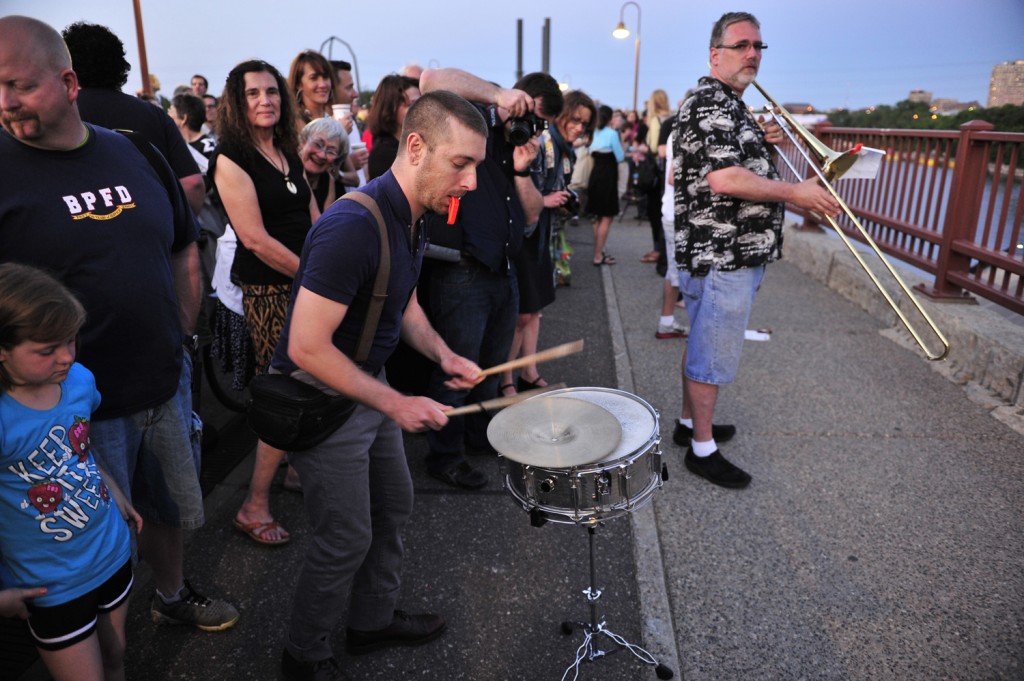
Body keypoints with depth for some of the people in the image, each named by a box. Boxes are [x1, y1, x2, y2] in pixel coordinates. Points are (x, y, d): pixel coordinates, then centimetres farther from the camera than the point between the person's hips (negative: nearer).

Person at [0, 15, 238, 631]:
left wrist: (183, 338, 5)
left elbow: (185, 253, 11)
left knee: (170, 508, 24)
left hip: (166, 383, 4)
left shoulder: (135, 154, 2)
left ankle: (173, 595, 50)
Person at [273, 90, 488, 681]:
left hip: (370, 384, 9)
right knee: (347, 539, 4)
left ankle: (374, 620, 42)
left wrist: (444, 354, -3)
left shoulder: (412, 218, 0)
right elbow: (307, 348, -30)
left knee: (394, 506, 20)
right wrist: (395, 404, -24)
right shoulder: (353, 227, -30)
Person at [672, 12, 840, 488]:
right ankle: (702, 449, 12)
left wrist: (762, 143, 7)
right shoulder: (712, 102, -16)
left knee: (702, 345, 19)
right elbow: (723, 180, -26)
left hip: (728, 252, 11)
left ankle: (689, 424, 34)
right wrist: (795, 194, -18)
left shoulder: (728, 105, 18)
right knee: (712, 355, -1)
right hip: (722, 255, -11)